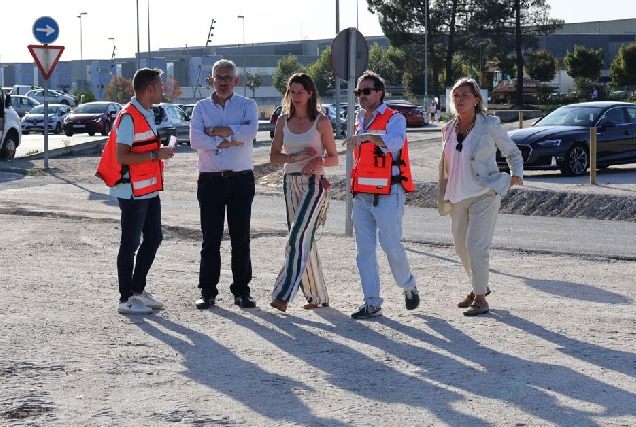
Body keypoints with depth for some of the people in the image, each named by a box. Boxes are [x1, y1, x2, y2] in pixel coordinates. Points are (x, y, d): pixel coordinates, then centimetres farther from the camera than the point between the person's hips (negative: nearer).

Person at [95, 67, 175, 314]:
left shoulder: (147, 115, 14)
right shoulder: (129, 117, -17)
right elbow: (121, 156, -23)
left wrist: (161, 150, 9)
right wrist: (156, 154, -22)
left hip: (149, 189, 10)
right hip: (133, 191, -10)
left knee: (153, 238, 14)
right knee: (130, 244, -2)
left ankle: (137, 289, 25)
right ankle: (126, 299, 6)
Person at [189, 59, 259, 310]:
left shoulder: (247, 105, 6)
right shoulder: (202, 107, 9)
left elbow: (250, 132, -15)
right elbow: (195, 140, -7)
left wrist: (215, 131, -10)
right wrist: (228, 139, -11)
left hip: (241, 180, 0)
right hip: (210, 180, 1)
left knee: (241, 238, 3)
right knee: (210, 238, 2)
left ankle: (241, 291, 11)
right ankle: (207, 292, 8)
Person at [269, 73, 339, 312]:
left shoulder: (321, 121, -2)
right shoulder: (284, 121, 10)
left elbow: (333, 158, 0)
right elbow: (274, 156, 8)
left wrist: (318, 162, -21)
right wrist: (296, 157, -10)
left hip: (314, 183, -5)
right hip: (290, 183, 5)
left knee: (298, 238, -16)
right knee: (305, 240, 8)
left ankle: (283, 295, -20)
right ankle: (318, 296, 17)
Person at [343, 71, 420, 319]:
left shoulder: (394, 119, -6)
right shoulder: (360, 120, 17)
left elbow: (395, 141, -28)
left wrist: (367, 136, -41)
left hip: (387, 194, -7)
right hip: (362, 194, 7)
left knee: (392, 246, -5)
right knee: (364, 250, 2)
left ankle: (409, 287, 21)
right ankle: (372, 303, 6)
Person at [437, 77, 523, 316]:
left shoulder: (490, 125, -6)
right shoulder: (449, 130, 8)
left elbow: (513, 152, 5)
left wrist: (516, 175, -9)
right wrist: (444, 196, 18)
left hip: (484, 195, -6)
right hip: (457, 197, 6)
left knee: (475, 246, -13)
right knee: (461, 246, 13)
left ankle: (480, 298, -4)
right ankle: (479, 287, 34)